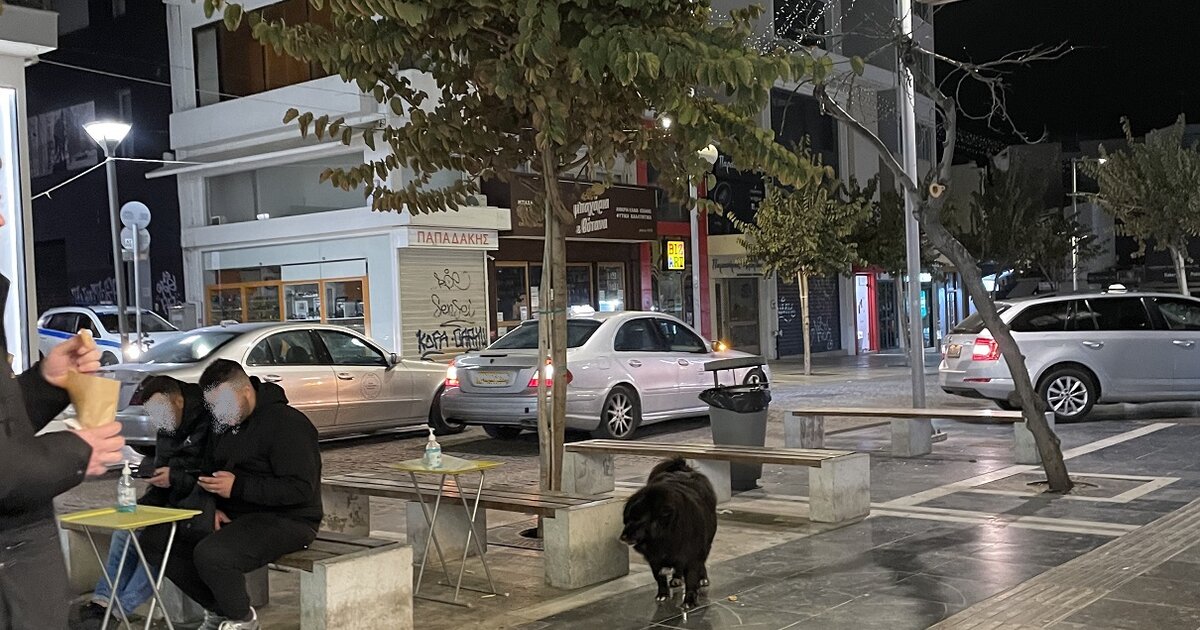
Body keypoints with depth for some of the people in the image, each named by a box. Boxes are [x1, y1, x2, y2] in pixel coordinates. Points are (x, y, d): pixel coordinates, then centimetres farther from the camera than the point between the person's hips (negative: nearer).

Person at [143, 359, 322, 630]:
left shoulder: (287, 424, -17)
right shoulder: (224, 424, 11)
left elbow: (300, 489, -24)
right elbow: (212, 473, 19)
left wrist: (237, 487, -25)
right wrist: (213, 507, -3)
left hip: (287, 520, -9)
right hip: (235, 515, 9)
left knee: (210, 554, -31)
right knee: (157, 537, -2)